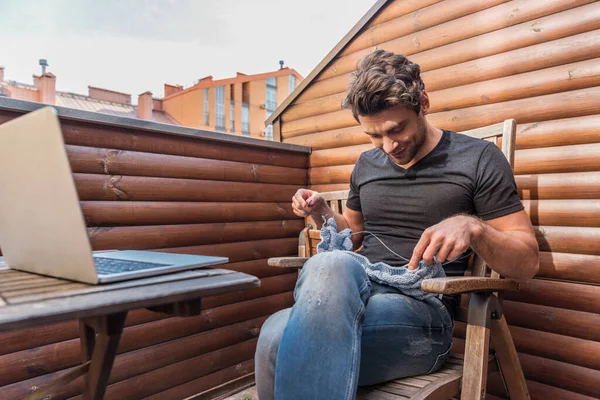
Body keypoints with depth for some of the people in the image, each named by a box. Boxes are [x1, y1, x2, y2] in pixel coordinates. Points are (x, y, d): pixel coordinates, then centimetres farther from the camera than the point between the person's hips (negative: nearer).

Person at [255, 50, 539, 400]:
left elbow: (527, 261, 1)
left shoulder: (478, 158, 3)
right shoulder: (366, 164, 17)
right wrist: (321, 212, 10)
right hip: (351, 292, 5)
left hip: (422, 307, -4)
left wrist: (472, 227, -19)